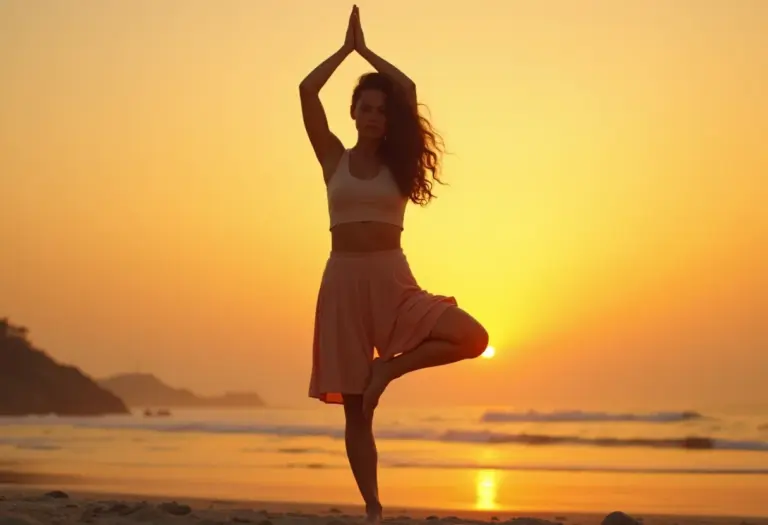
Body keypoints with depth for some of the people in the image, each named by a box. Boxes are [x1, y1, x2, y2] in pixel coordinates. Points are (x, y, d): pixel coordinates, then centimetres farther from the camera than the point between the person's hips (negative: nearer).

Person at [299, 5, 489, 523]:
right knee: (354, 407, 0)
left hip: (392, 279, 0)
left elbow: (409, 89, -2)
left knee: (473, 338, -21)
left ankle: (389, 367, -2)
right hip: (343, 280, 0)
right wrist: (348, 47, 7)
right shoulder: (334, 159, 7)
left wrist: (366, 49, 7)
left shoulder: (399, 163, 6)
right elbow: (307, 90, -2)